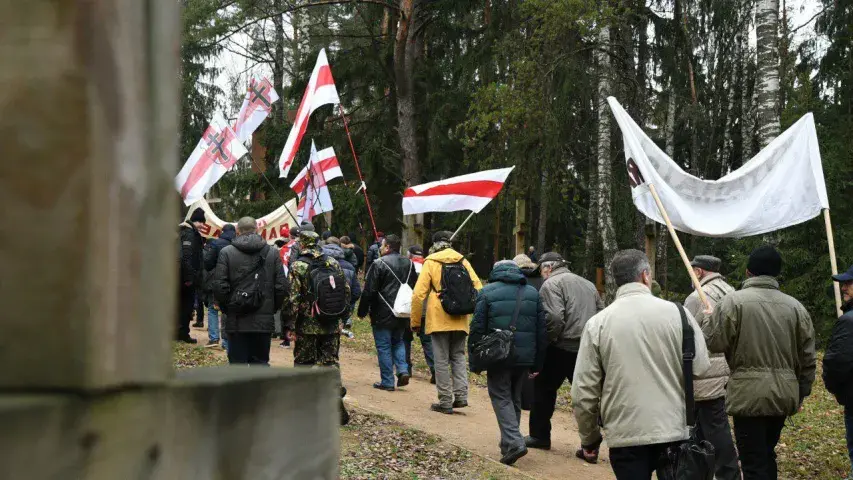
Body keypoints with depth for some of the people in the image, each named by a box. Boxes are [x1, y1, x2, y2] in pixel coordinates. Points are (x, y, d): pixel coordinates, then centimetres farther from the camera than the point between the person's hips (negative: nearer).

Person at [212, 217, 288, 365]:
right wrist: (273, 308, 12)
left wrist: (226, 308, 8)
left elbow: (219, 286, -7)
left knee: (237, 363, 4)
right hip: (264, 321, 2)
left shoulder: (226, 252, -4)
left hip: (236, 320, -1)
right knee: (260, 362, 9)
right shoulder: (272, 253, 2)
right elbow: (282, 286, -1)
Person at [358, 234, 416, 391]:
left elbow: (369, 291, -13)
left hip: (383, 315, -6)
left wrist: (362, 311, -2)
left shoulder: (379, 264, -12)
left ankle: (387, 382, 3)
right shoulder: (408, 264, 9)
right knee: (398, 341, 22)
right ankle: (403, 370, 4)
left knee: (384, 347, 2)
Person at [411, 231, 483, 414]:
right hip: (460, 320, 4)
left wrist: (415, 321, 0)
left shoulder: (431, 263, -2)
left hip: (439, 319, -4)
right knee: (458, 356, 15)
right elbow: (477, 288, 7)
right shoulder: (463, 262, 9)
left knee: (442, 360, 3)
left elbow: (418, 294, -7)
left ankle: (446, 401, 4)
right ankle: (461, 395, 4)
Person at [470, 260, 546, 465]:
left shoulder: (487, 292, -1)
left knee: (501, 398, 2)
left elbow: (477, 329, -5)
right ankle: (509, 444, 24)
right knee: (515, 398, 17)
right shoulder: (533, 293, 11)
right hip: (524, 357, 4)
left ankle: (513, 442, -15)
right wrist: (537, 363, 14)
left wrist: (475, 361, 0)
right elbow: (542, 331, 10)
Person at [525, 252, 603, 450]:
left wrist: (546, 341, -7)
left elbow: (554, 318, -20)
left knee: (543, 389, 12)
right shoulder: (588, 284, 18)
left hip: (562, 348, -6)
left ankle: (539, 436, 19)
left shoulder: (552, 284, -7)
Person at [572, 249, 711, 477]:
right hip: (674, 432, 1)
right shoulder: (676, 312, -3)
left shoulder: (597, 323, -3)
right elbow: (701, 369, -1)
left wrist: (589, 440, 10)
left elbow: (584, 392, -3)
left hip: (625, 435, -1)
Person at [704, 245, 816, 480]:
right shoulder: (795, 306, 6)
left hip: (749, 394, -5)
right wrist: (801, 394, 20)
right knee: (767, 455, 23)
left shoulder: (734, 301, -9)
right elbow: (807, 359, 9)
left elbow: (713, 343, -8)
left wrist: (711, 319, 11)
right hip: (784, 396, 6)